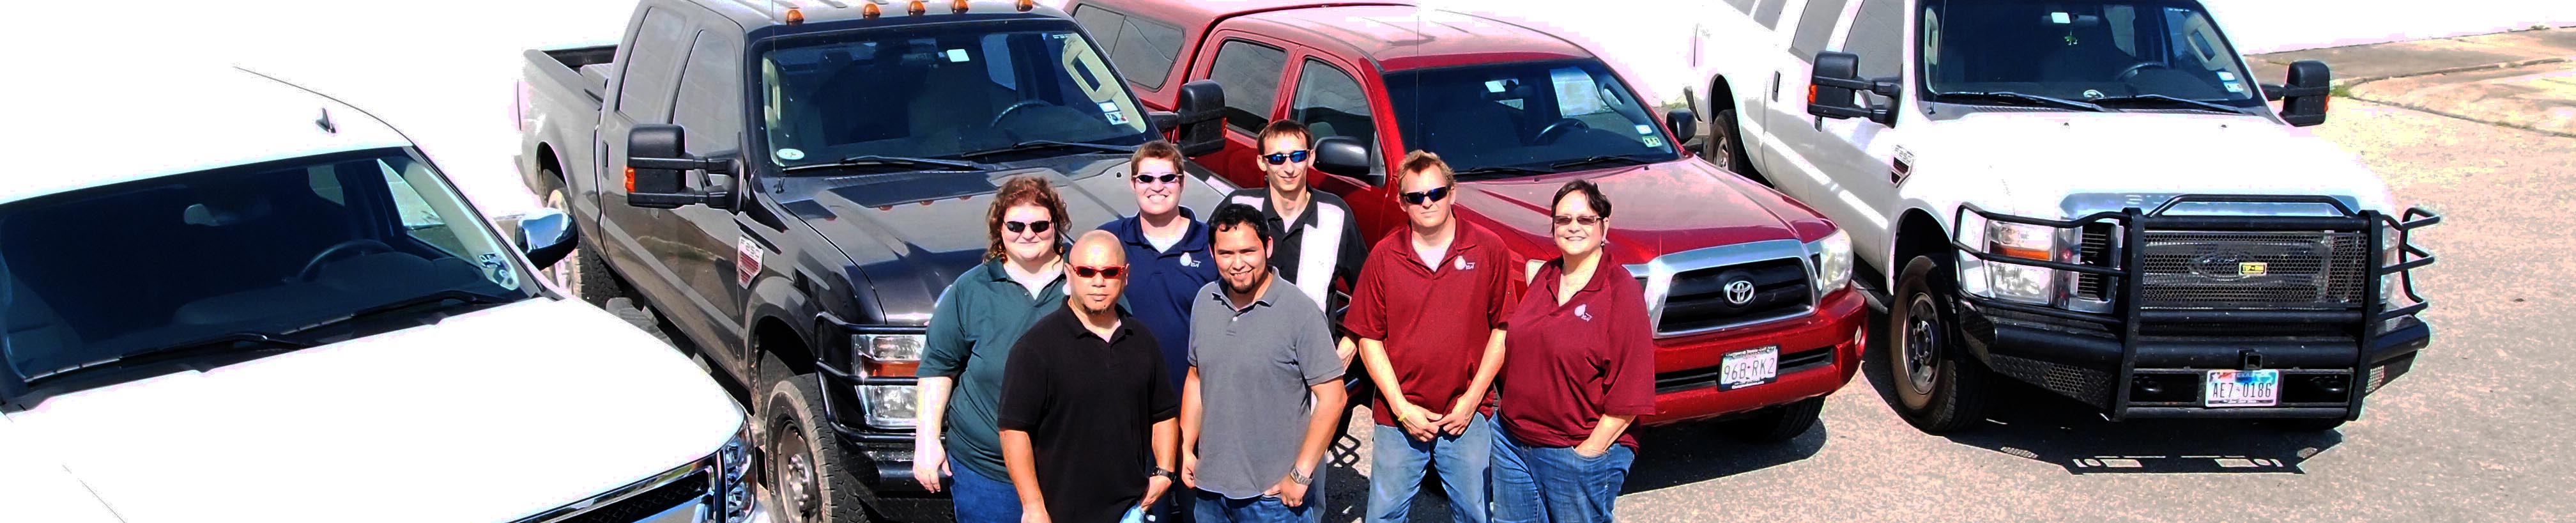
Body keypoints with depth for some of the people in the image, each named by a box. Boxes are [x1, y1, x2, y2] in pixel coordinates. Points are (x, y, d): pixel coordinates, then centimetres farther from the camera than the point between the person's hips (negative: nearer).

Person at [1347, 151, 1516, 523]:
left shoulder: (1489, 250, -2)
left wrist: (1472, 399, -7)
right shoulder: (1384, 256, -1)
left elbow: (1502, 329, 0)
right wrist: (1402, 408, -7)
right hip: (1398, 419, 1)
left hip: (1467, 418, 0)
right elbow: (1370, 339, 0)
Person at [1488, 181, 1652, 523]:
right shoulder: (1543, 276, 6)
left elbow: (1629, 394, -15)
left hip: (1581, 454, -6)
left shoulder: (1622, 292, -13)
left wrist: (1589, 452, -17)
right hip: (1511, 440, 6)